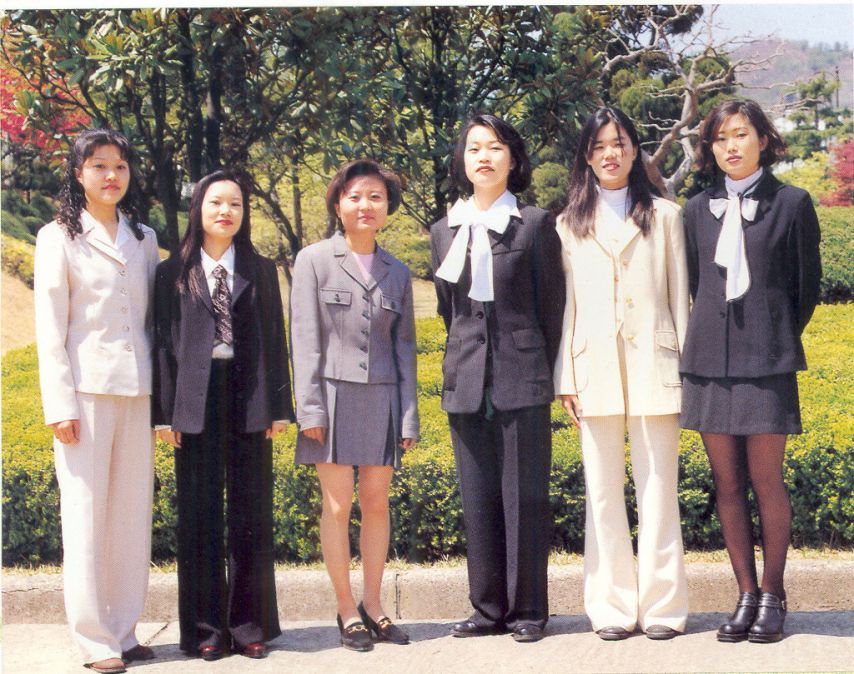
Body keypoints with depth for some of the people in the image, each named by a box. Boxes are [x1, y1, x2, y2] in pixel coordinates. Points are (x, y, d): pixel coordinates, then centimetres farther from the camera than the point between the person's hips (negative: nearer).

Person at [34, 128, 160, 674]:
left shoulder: (144, 239, 14)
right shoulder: (59, 237, 1)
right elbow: (50, 328, -3)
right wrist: (60, 405, -10)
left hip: (137, 390, 4)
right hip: (86, 388, -4)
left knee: (133, 512, 5)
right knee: (87, 512, -2)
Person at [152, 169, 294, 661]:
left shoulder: (262, 271, 10)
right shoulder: (174, 273, 7)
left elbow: (275, 341, 7)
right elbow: (165, 343, 3)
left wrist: (279, 407, 1)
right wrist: (165, 412, -3)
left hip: (249, 403, 1)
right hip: (196, 403, -1)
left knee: (252, 515, 5)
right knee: (200, 515, 3)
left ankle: (252, 625, 13)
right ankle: (206, 629, 10)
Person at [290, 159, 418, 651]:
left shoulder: (397, 273, 12)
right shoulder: (314, 261, 2)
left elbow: (404, 346, 12)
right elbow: (305, 339, -2)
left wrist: (409, 416, 7)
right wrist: (309, 408, -9)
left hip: (383, 398, 3)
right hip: (334, 395, -3)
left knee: (377, 503, 6)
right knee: (338, 504, -1)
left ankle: (373, 605, 16)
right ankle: (347, 610, 8)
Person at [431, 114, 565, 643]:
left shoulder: (536, 224, 2)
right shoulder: (446, 231, 12)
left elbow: (551, 304, 2)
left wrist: (545, 373, 2)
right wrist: (462, 364, 12)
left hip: (522, 380, -4)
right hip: (467, 381, 4)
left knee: (525, 496, 0)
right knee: (478, 500, 8)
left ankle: (529, 609, 9)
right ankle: (489, 608, 17)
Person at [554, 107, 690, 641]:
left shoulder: (665, 216, 9)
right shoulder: (570, 225, 13)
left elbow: (679, 297, 7)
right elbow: (565, 305, 9)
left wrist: (685, 370, 1)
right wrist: (565, 379, 2)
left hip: (652, 368, -1)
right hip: (595, 371, 2)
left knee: (658, 492, -1)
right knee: (604, 494, 4)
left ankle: (663, 606, 5)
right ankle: (613, 608, 10)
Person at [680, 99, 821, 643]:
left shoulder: (791, 203, 1)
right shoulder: (699, 209, 10)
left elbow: (807, 284, 5)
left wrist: (777, 341, 8)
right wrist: (715, 337, 10)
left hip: (767, 361, -3)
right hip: (711, 358, 4)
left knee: (766, 481, -2)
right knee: (727, 483, 5)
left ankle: (773, 596, 10)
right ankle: (746, 594, 14)